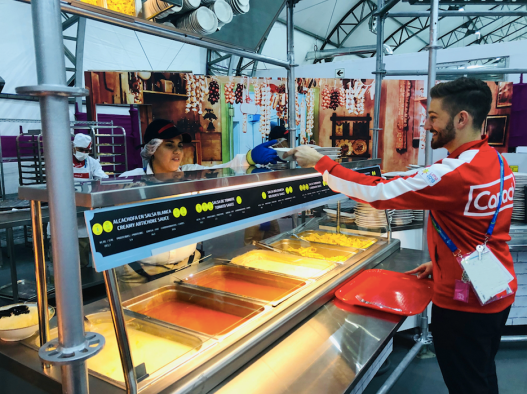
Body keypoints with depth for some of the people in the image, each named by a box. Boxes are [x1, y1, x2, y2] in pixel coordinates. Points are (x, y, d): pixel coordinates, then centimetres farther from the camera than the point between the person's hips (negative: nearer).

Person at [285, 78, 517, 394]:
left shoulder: (454, 173, -28)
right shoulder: (499, 162, 2)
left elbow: (378, 193, -26)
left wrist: (320, 162, -19)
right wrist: (440, 263, 11)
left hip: (464, 303, -9)